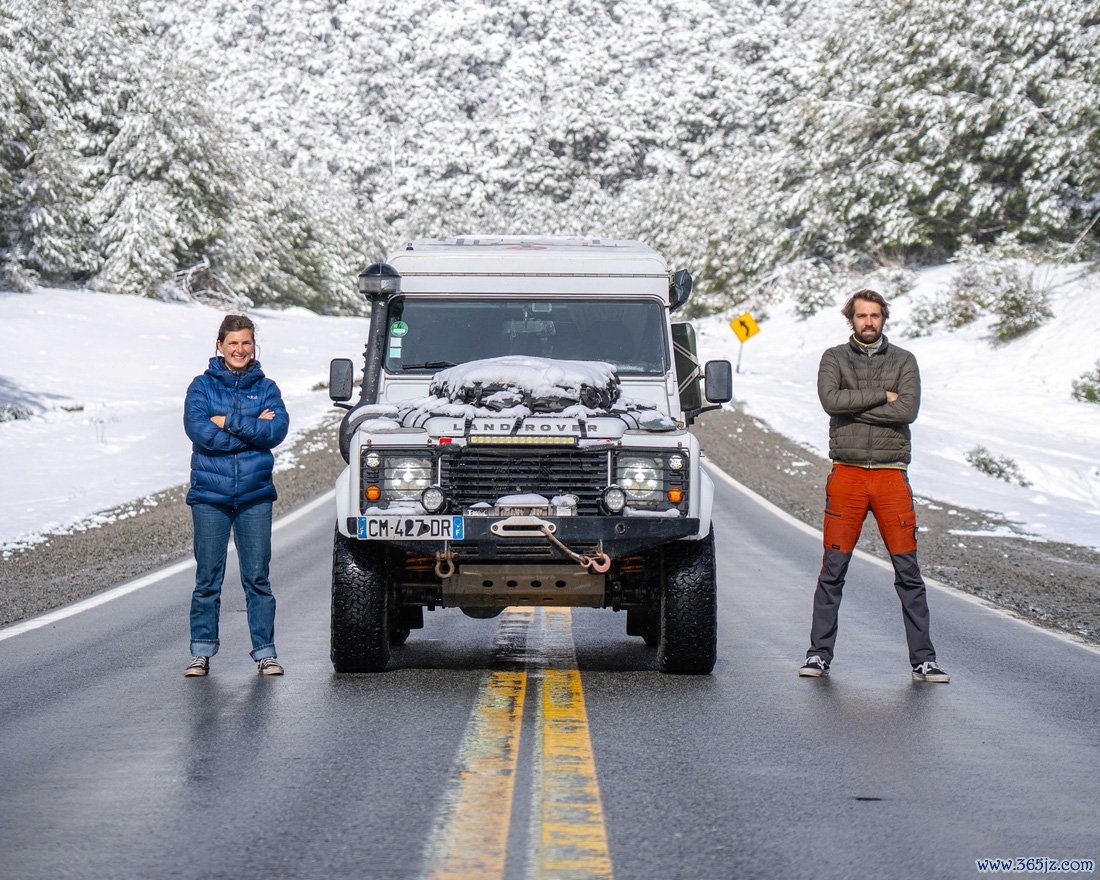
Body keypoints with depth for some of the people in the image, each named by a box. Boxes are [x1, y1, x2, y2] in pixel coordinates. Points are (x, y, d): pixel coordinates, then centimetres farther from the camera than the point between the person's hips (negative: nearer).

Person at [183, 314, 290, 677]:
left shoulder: (265, 387, 8)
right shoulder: (202, 386, 4)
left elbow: (277, 430, -8)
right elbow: (199, 431, -11)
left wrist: (228, 423, -12)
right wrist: (252, 429, -10)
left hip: (255, 494, 1)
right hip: (210, 493, -1)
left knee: (257, 576, 2)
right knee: (207, 578, 3)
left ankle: (265, 651, 7)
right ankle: (201, 651, 11)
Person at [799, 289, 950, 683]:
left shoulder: (903, 361, 9)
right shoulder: (834, 359, 8)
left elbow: (908, 410, -8)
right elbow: (831, 399, -12)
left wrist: (854, 408, -8)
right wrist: (882, 395, -8)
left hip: (891, 473, 0)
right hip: (847, 473, 0)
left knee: (908, 570, -1)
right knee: (833, 570, 1)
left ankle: (923, 660, 2)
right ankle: (819, 653, 10)